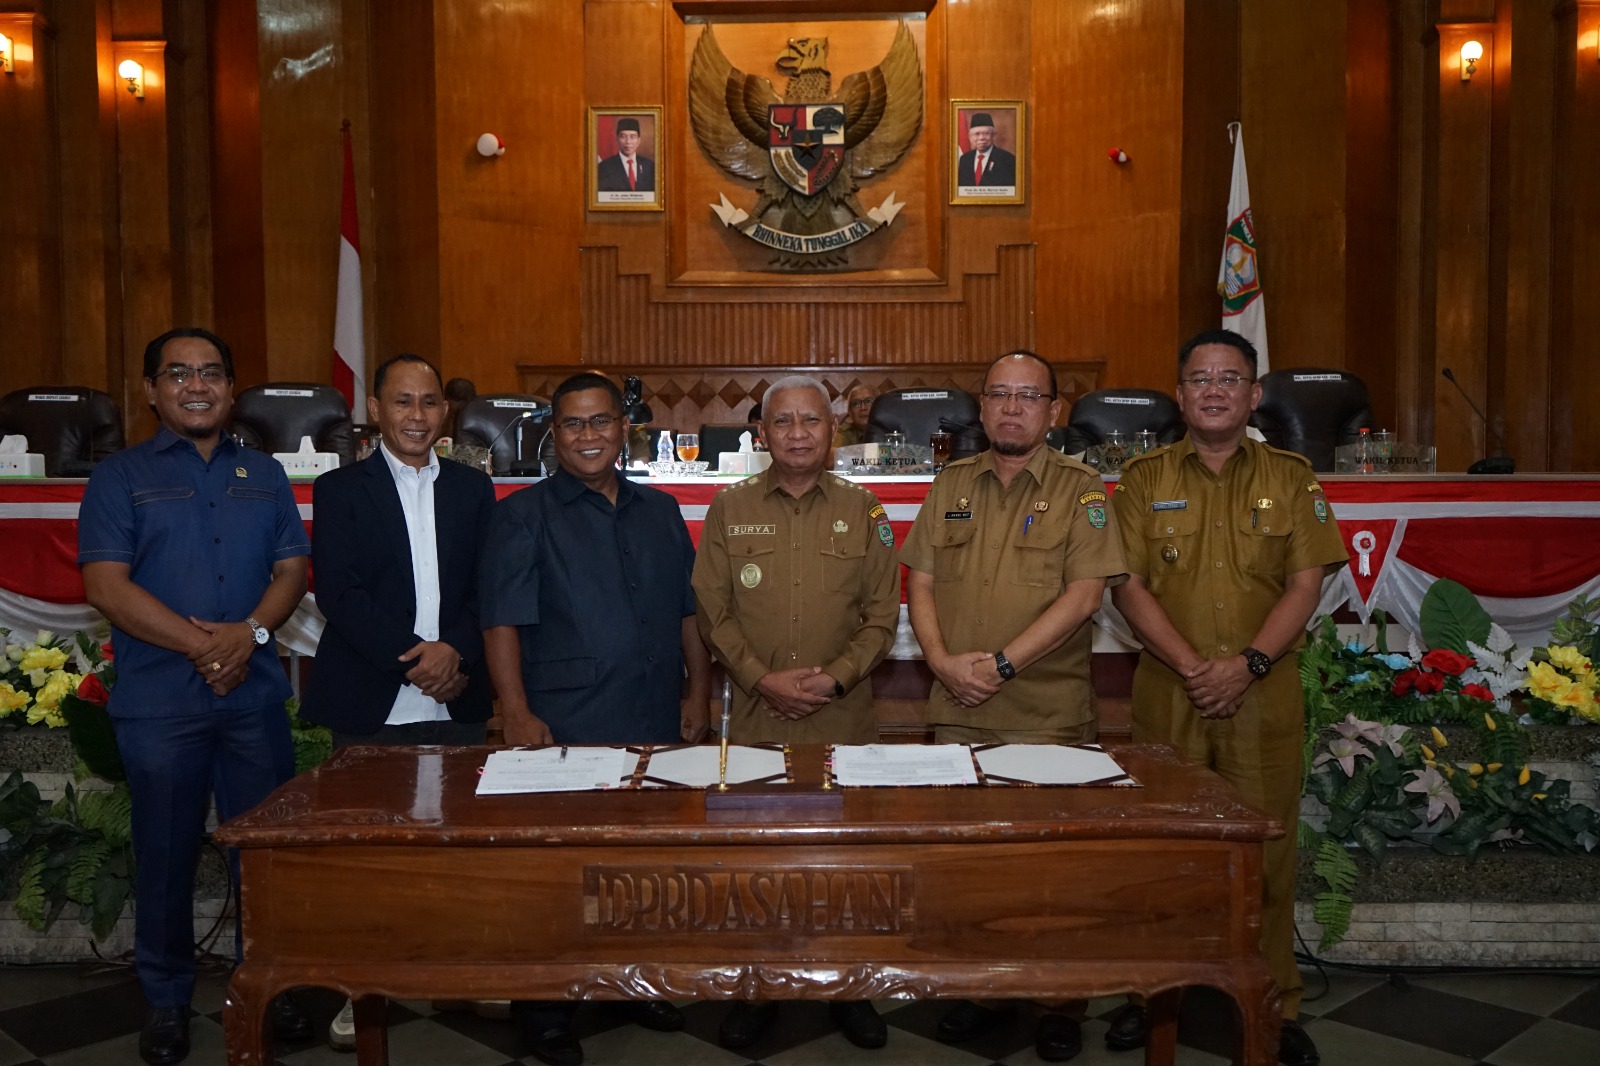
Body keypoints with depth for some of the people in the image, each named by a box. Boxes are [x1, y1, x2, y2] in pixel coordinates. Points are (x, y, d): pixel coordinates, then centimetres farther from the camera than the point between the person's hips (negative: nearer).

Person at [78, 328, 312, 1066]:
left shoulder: (264, 474, 12)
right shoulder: (121, 476, 3)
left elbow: (292, 569, 6)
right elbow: (107, 586, -7)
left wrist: (251, 632, -13)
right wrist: (199, 643, -16)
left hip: (254, 694, 2)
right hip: (158, 700, -2)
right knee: (164, 854, 8)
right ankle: (166, 1002, 24)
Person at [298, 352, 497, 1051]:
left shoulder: (472, 489, 12)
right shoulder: (341, 490, 4)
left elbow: (487, 591, 7)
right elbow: (339, 593, -7)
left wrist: (456, 653, -10)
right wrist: (415, 655, -15)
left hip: (456, 703, 2)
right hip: (371, 707, -2)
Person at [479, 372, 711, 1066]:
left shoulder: (660, 512, 12)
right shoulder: (524, 515, -2)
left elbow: (689, 610, 15)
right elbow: (502, 622, -8)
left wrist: (698, 692, 7)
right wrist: (517, 714, -17)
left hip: (656, 727, 4)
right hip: (564, 729, -4)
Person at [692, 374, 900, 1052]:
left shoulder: (863, 512, 5)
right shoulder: (729, 510, 4)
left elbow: (882, 614, 4)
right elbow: (712, 612, 2)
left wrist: (836, 677, -10)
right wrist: (763, 678, -10)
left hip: (844, 719, 0)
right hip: (755, 717, 0)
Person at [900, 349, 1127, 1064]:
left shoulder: (1079, 490, -2)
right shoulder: (951, 486, 10)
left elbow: (1083, 595, -11)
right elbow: (921, 582, 9)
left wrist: (1001, 664, -16)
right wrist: (942, 659, -8)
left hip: (1047, 715, -3)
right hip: (956, 712, 4)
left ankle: (1061, 1004, 19)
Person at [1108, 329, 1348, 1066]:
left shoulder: (1291, 478, 7)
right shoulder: (1143, 479, 6)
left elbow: (1305, 583, 0)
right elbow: (1127, 586, -2)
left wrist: (1250, 663, -14)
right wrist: (1192, 666, -13)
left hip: (1262, 693, 0)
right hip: (1168, 693, 0)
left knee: (1267, 846, 5)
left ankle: (1277, 1003, 19)